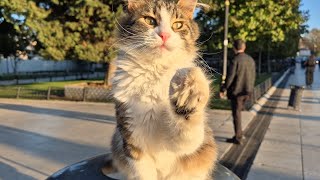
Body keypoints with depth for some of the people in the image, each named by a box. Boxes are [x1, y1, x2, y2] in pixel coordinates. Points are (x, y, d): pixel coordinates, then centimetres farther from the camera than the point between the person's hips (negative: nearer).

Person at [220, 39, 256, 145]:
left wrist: (223, 89, -5)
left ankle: (238, 138, 12)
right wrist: (250, 89, 19)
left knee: (236, 114, 4)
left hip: (236, 92, -6)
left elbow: (230, 77, -15)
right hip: (247, 91, 6)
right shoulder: (251, 60, 3)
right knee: (238, 112, 22)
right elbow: (253, 76, 8)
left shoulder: (235, 60, -15)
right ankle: (239, 134, 28)